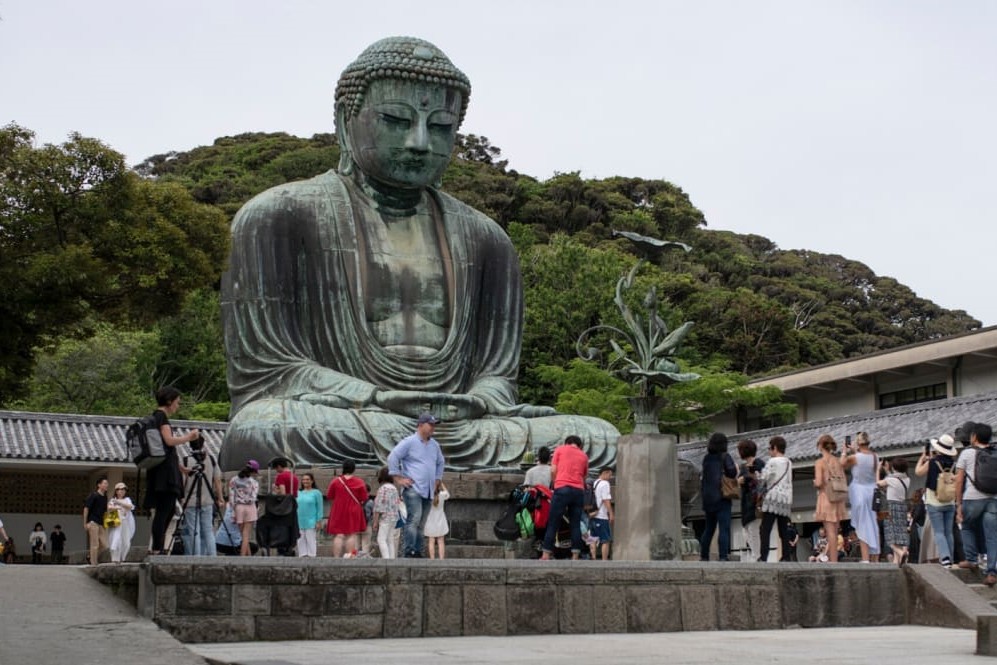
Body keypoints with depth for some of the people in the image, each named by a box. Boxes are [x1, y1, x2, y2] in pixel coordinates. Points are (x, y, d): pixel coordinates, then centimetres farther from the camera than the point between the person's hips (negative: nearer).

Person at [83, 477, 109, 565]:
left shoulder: (105, 497, 12)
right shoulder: (94, 495, -7)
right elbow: (86, 508, -9)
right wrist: (85, 523, -12)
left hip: (101, 523, 7)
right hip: (93, 522, -7)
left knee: (104, 545, 2)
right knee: (95, 544, -6)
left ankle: (90, 558, 20)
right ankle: (93, 564, 0)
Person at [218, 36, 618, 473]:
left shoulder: (484, 240, 17)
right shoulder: (279, 218, 4)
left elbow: (497, 374, 12)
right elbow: (264, 369, -3)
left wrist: (473, 405, -15)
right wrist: (379, 400, -19)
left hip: (459, 430, 4)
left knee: (601, 440, -21)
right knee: (262, 432, -39)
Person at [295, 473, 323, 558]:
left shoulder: (316, 493, -1)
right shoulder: (299, 493, 12)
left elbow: (319, 508, -2)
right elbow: (295, 507, 16)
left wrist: (318, 522, -7)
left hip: (311, 522, -5)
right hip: (299, 522, 5)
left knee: (311, 540, -5)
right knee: (301, 541, 6)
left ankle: (312, 556, -2)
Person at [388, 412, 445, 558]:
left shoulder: (435, 445, 18)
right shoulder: (409, 442, -4)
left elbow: (440, 463, 34)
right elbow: (392, 457, -9)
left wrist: (437, 480, 24)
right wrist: (398, 479, -10)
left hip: (428, 491, 7)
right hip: (412, 489, -7)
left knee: (420, 524, 6)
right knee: (414, 520, -19)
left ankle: (417, 553, 8)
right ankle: (408, 553, -21)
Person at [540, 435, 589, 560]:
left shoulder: (560, 449, 11)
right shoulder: (584, 456, 19)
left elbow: (553, 471, 5)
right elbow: (584, 476, 18)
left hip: (562, 489, -3)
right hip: (579, 490, 3)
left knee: (553, 523, 0)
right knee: (575, 524, 5)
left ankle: (546, 555, -2)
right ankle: (575, 556, 0)